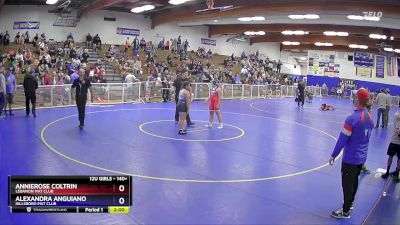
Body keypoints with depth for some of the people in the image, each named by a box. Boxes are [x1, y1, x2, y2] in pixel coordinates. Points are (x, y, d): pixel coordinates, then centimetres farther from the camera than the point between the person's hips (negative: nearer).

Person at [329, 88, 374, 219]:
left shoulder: (352, 119, -24)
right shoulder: (370, 118, 0)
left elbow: (342, 140, -20)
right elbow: (365, 138, 12)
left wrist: (333, 155, -11)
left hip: (350, 158, -7)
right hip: (362, 157, 7)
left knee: (347, 184, 5)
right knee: (354, 181, 22)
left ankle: (345, 212, 17)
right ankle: (350, 203, 40)